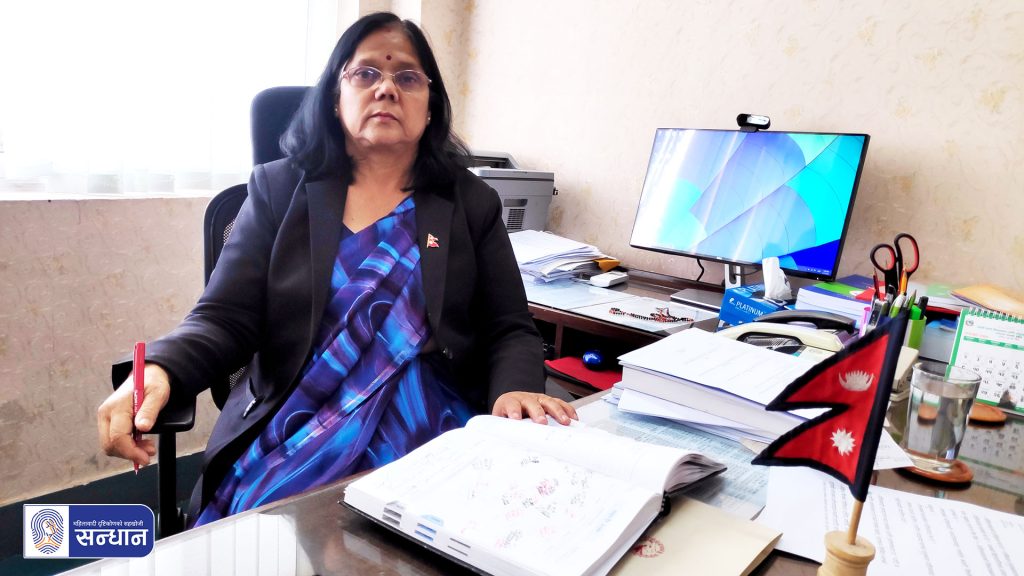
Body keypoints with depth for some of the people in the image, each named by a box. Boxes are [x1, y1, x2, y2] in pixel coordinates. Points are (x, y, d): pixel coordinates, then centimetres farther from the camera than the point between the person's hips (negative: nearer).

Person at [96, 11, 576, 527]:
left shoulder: (472, 203, 8)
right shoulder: (278, 189, 7)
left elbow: (509, 329, 5)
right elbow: (224, 320, 0)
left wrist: (515, 390, -18)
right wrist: (157, 371, -22)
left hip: (427, 428, 0)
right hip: (291, 426, 1)